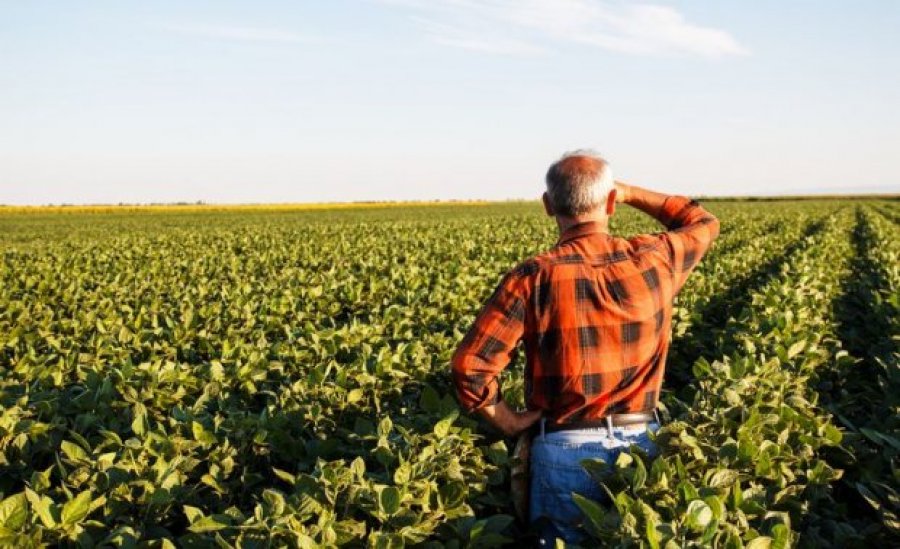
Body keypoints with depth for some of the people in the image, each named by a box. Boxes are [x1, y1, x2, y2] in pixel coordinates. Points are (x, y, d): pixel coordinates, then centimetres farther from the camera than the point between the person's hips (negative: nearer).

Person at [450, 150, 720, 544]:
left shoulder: (533, 278, -13)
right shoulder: (653, 261, -4)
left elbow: (470, 366, -17)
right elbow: (703, 222, 19)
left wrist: (508, 422, -1)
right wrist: (630, 193, 18)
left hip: (565, 451, -2)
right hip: (643, 445, 3)